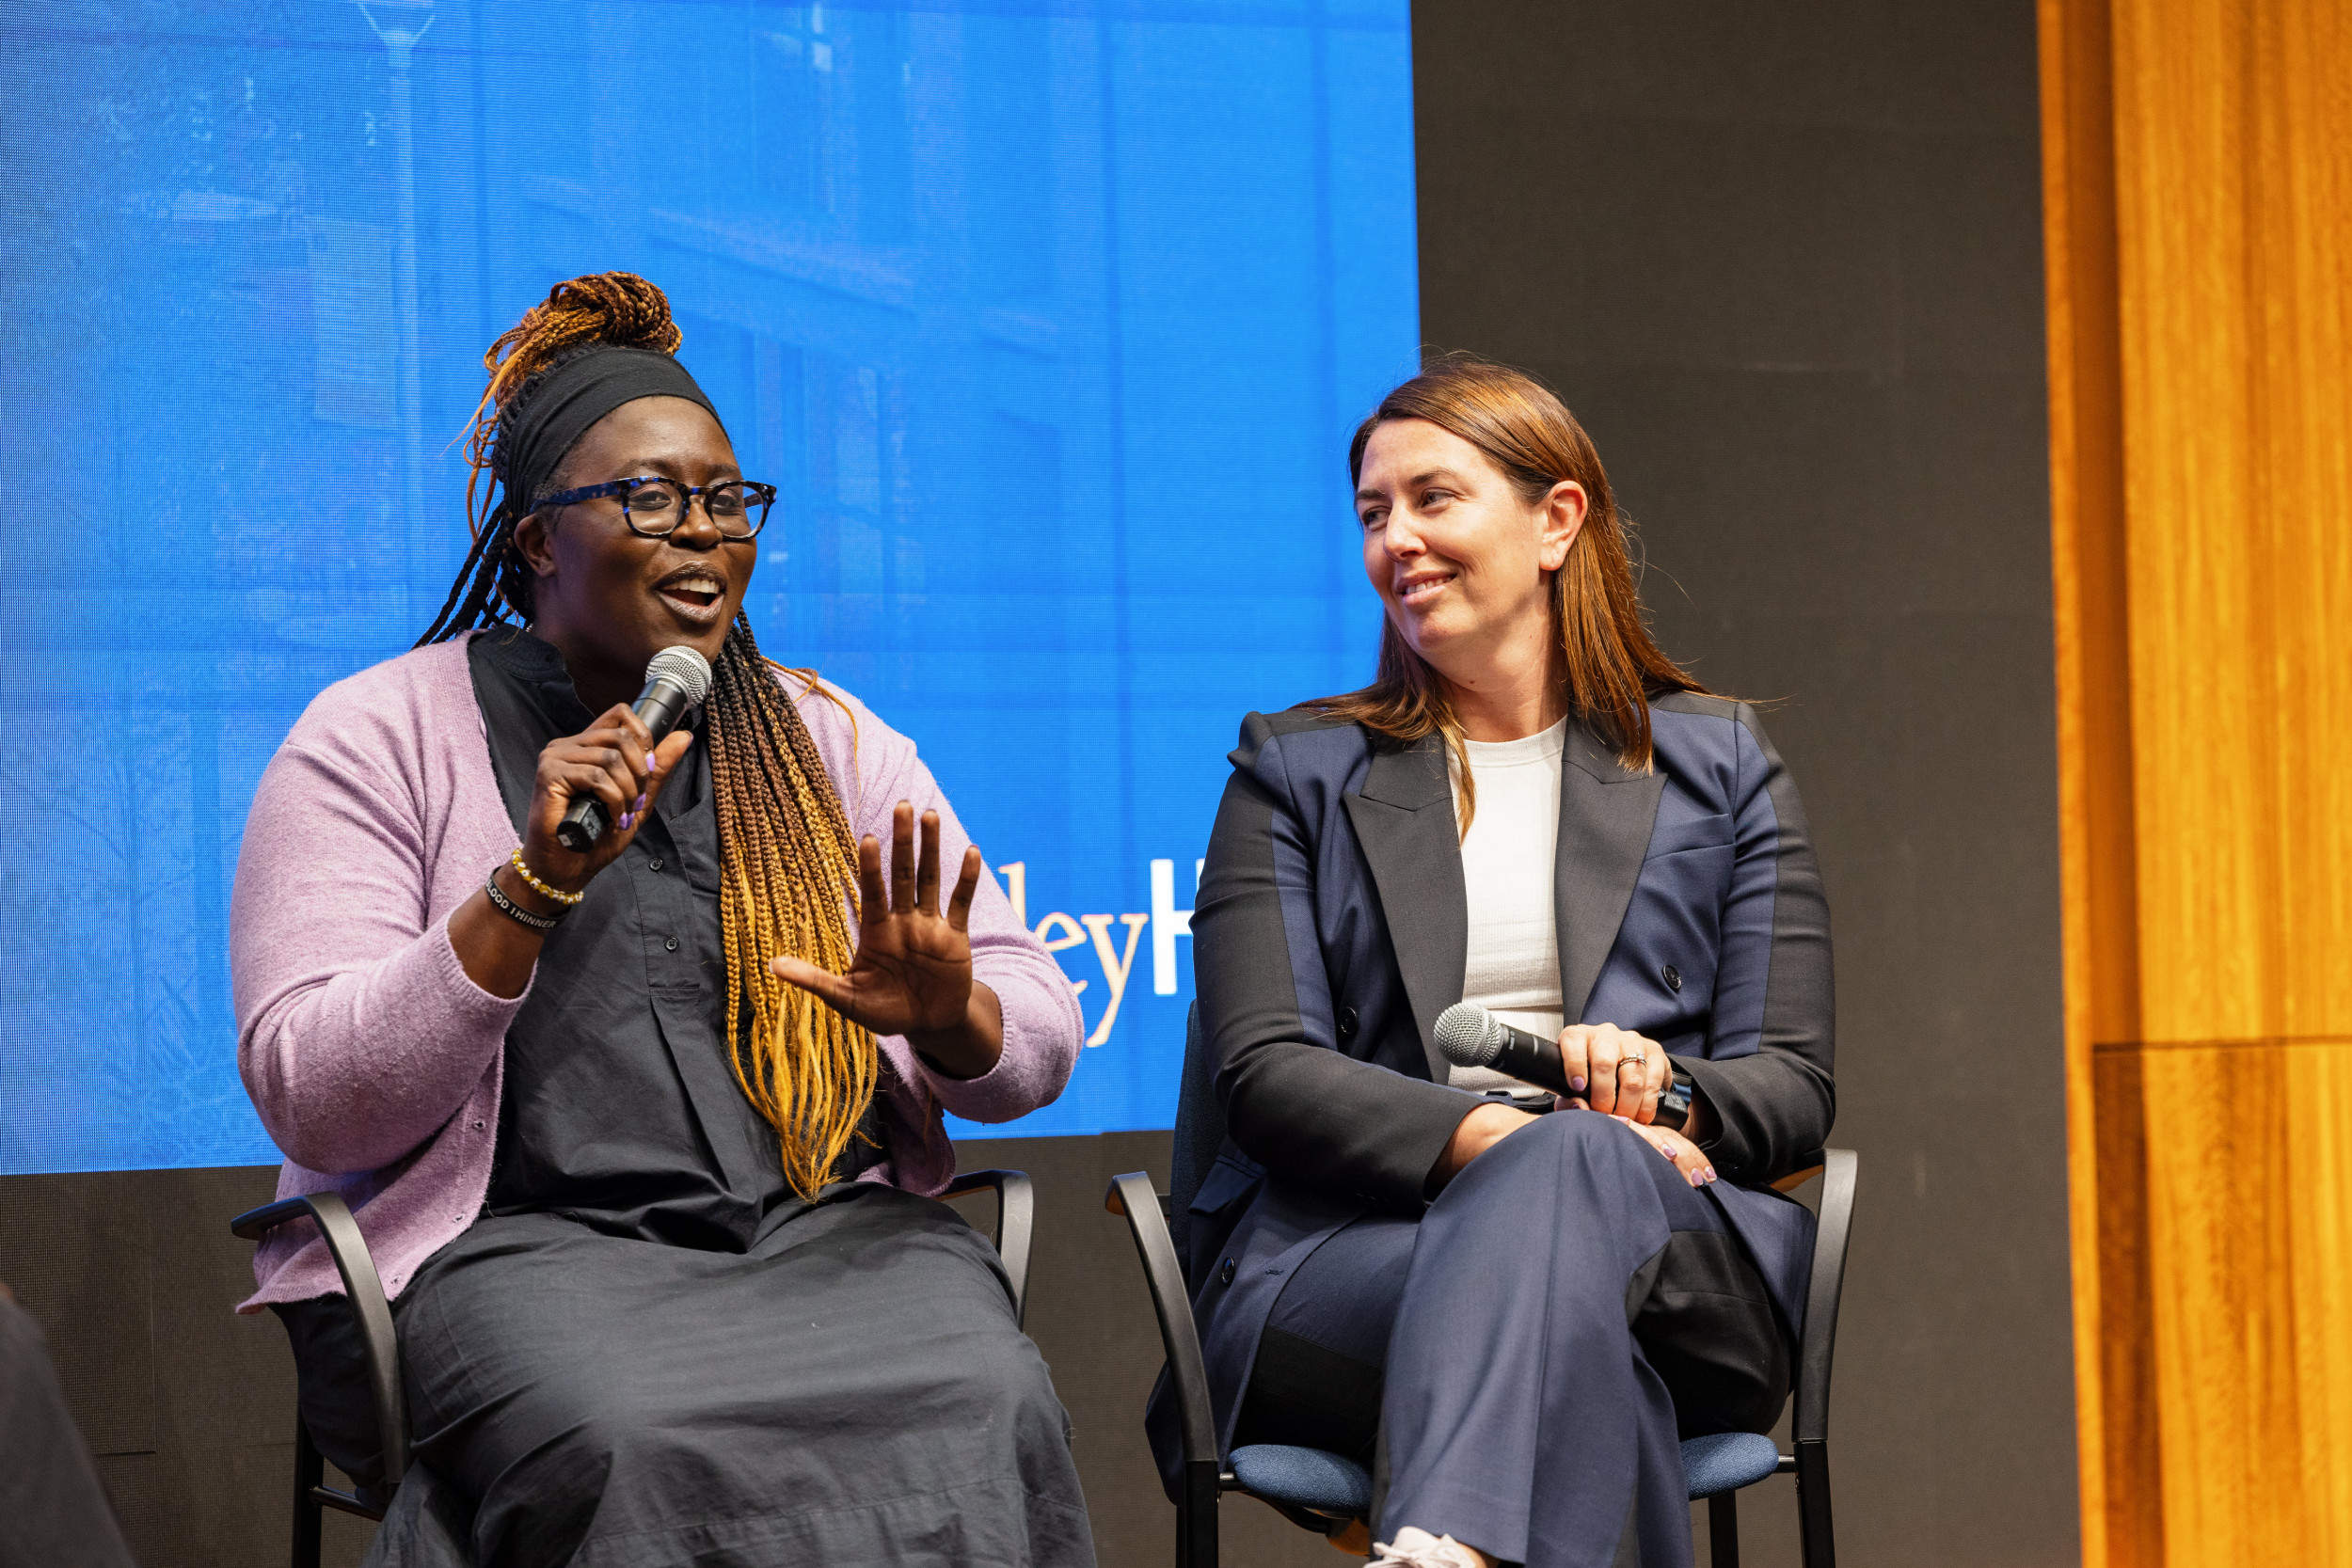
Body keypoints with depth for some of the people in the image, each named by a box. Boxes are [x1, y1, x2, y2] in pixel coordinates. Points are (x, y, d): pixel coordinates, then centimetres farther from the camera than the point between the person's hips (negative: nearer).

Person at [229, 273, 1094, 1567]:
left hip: (827, 1229, 4)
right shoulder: (373, 742, 5)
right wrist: (534, 884, -17)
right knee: (634, 1443, -37)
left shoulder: (829, 744, 17)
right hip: (514, 1245, -3)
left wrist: (948, 1015, -12)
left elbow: (1041, 1045, 13)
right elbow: (314, 1108, -7)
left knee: (984, 1414, -29)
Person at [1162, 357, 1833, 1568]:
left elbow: (1793, 1086, 12)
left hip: (1676, 1243, 0)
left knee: (1576, 1164, -40)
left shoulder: (1720, 764, 20)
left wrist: (1669, 1092, -13)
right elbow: (1264, 1073, 4)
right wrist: (1483, 1133, -16)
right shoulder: (1294, 771, 19)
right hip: (1347, 1251, 0)